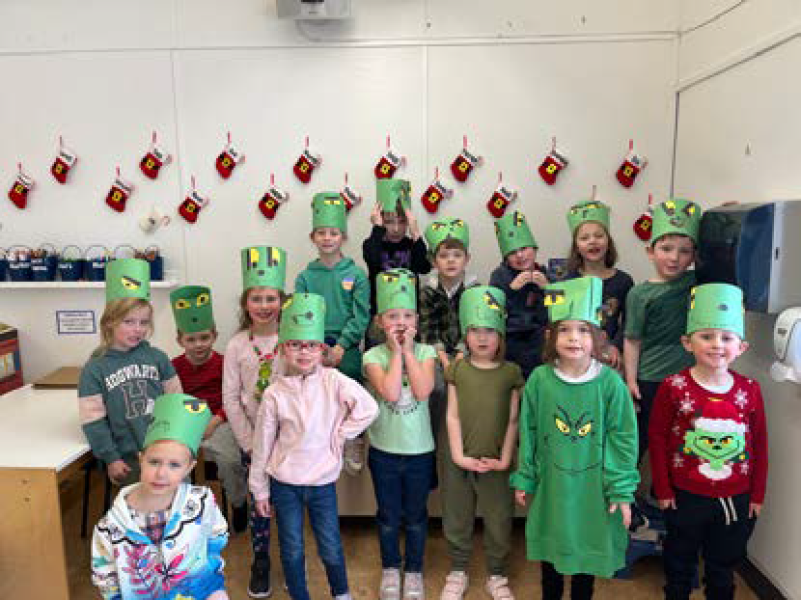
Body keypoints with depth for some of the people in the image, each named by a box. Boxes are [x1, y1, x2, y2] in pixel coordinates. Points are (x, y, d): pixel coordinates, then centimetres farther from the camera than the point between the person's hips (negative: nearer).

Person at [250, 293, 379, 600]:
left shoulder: (333, 381, -12)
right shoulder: (275, 393, -9)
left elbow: (368, 408, -14)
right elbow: (262, 444, -2)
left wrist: (338, 435, -10)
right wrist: (259, 489, 4)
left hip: (323, 481, 0)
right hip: (284, 483, 0)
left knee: (331, 548, 11)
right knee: (292, 549, 13)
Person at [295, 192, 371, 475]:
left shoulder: (356, 275, -1)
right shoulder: (305, 276, 4)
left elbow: (360, 317, -5)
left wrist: (339, 347, -14)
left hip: (347, 350, -1)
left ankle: (354, 447, 23)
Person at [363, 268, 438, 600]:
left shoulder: (426, 352, -6)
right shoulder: (373, 355, -10)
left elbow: (423, 391, -22)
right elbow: (390, 393, -25)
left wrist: (408, 350, -17)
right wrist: (397, 351, -19)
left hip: (419, 449, 1)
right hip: (384, 449, 0)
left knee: (415, 515, 17)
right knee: (388, 515, 18)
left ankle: (414, 570, 39)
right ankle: (390, 568, 41)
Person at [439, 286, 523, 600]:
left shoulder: (511, 372, -4)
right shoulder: (457, 369, -3)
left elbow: (513, 420, -2)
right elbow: (453, 415, -3)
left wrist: (505, 459, -6)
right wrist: (458, 455, -9)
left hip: (495, 462, 0)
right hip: (460, 461, 1)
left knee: (499, 521, 12)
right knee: (457, 520, 15)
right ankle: (457, 573, 37)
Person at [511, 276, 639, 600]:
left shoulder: (610, 381, -13)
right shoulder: (539, 379, -9)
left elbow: (623, 437, -7)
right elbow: (528, 432, 0)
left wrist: (622, 490, -7)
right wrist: (524, 479, 4)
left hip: (593, 488, -1)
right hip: (550, 487, 1)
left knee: (587, 553, 17)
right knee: (551, 551, 19)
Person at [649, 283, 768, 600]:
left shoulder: (749, 390, -6)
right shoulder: (674, 387, -14)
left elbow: (760, 444, 3)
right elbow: (657, 438, -8)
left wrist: (757, 494, 5)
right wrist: (663, 490, -6)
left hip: (736, 500, 2)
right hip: (686, 498, -2)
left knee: (723, 567, 21)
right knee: (680, 564, 18)